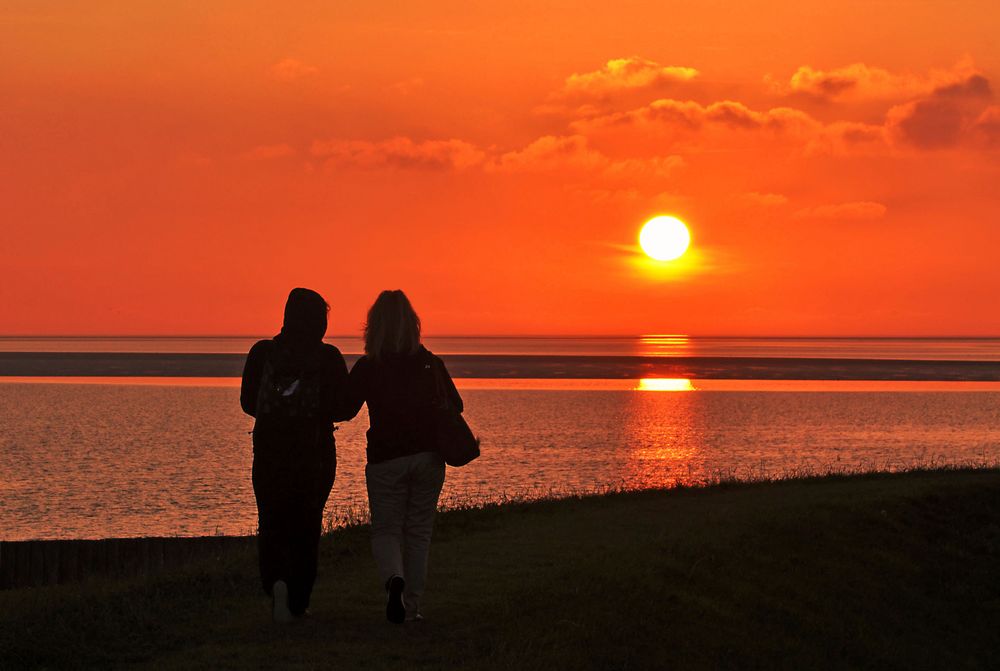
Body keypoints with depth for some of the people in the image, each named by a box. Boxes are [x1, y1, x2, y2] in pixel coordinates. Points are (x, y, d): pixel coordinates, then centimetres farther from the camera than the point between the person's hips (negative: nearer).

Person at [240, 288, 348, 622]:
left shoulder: (262, 353, -3)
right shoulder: (329, 357, -7)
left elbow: (248, 402, 2)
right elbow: (343, 406, -7)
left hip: (268, 449, 1)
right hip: (316, 453, -1)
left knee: (271, 522, 10)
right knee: (305, 526, 13)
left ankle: (275, 580, -18)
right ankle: (296, 603, 12)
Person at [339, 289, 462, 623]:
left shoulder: (367, 367, -9)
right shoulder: (430, 363, -1)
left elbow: (344, 410, -4)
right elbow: (455, 405, 10)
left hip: (385, 460, -2)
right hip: (428, 457, 2)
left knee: (385, 530, 7)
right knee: (418, 533, 12)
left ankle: (395, 579, -24)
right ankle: (412, 607, 11)